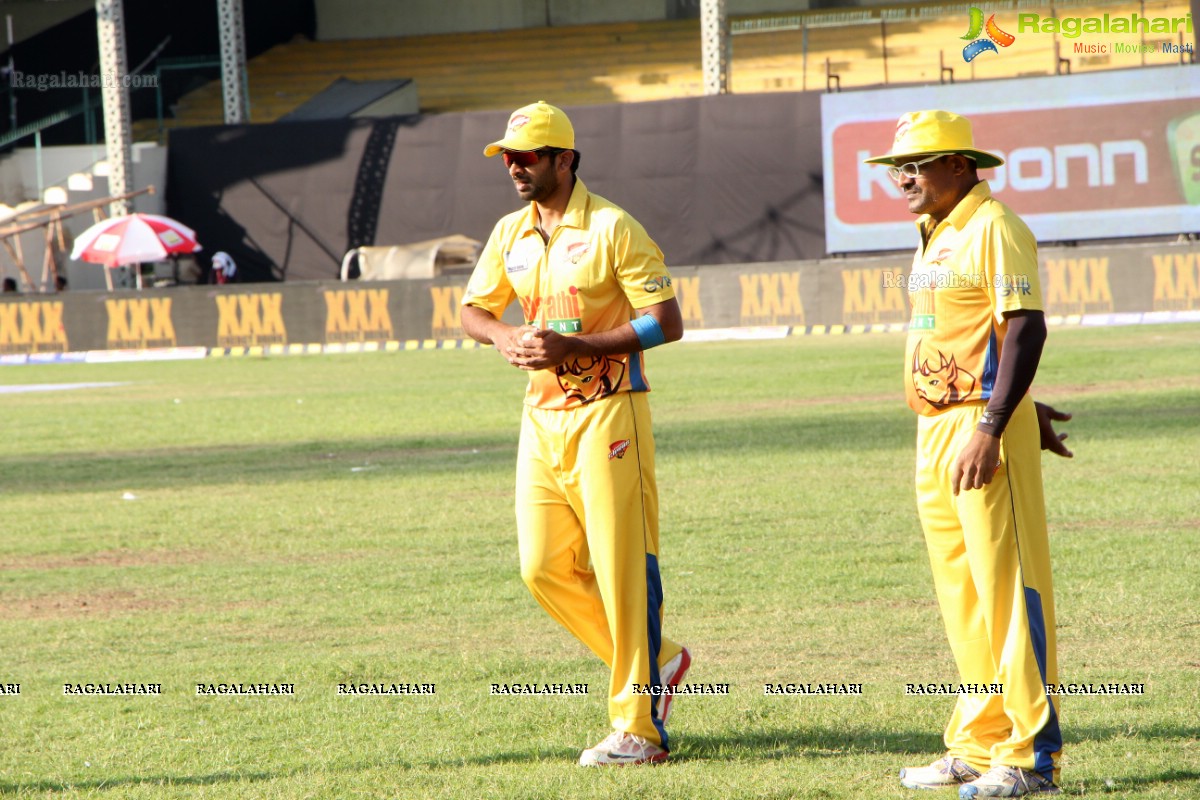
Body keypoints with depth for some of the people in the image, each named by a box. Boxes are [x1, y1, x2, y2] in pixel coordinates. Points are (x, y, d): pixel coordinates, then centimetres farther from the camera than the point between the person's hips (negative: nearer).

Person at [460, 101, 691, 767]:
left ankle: (638, 729, -4)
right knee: (545, 569, 4)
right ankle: (654, 663, 23)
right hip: (542, 415, 7)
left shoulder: (612, 230, -10)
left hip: (609, 413, -7)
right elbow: (474, 309, 21)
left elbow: (667, 323, -13)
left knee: (622, 568, -8)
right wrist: (504, 337, -3)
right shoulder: (510, 234, 11)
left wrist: (575, 346, -21)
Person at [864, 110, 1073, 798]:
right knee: (961, 597, 12)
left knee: (1009, 589, -9)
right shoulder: (937, 234, 17)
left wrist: (991, 429, -24)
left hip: (986, 431, -10)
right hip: (936, 431, 10)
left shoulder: (994, 228, -12)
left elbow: (1025, 329, -19)